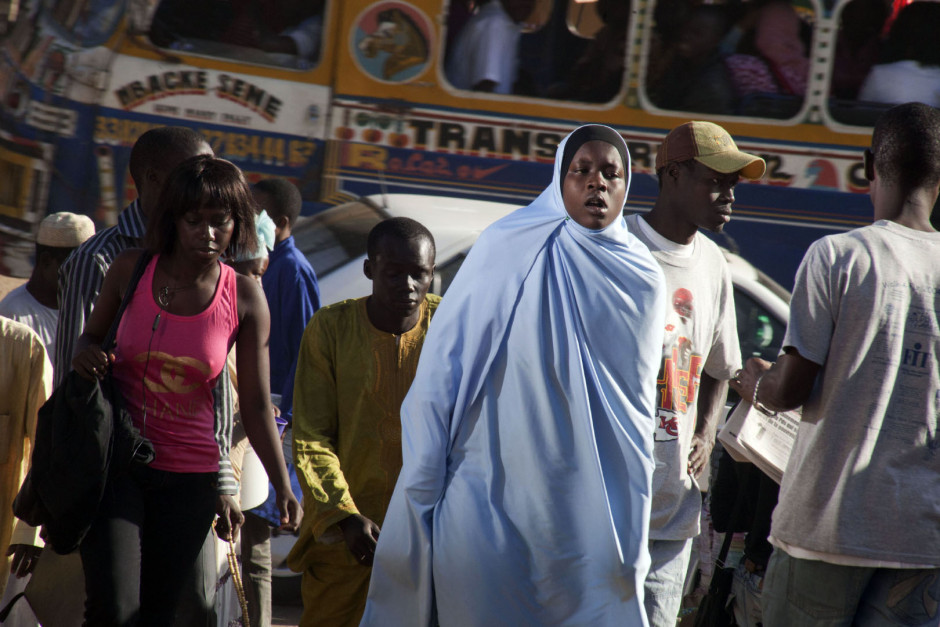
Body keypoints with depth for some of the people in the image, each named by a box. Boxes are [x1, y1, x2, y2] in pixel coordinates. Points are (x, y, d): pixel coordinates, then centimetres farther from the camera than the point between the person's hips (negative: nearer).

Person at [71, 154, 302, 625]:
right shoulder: (131, 270, -3)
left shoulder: (245, 298, -4)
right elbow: (91, 337, 14)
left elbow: (255, 404, 0)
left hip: (188, 475, 1)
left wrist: (283, 486, -7)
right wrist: (85, 356, -11)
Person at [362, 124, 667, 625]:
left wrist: (631, 542, 8)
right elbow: (440, 375, -2)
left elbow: (636, 415, 11)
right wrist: (421, 497, -4)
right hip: (491, 503, -3)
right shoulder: (506, 250, -2)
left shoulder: (642, 280, 7)